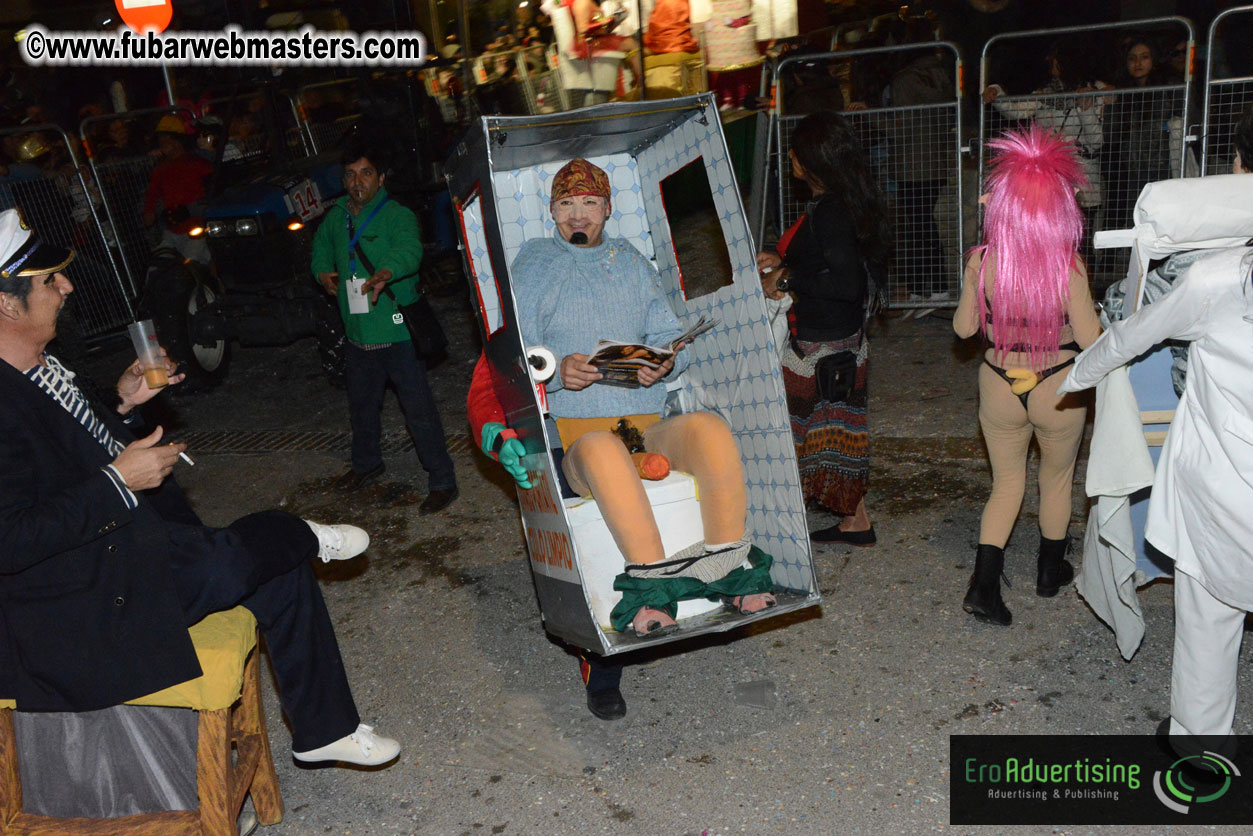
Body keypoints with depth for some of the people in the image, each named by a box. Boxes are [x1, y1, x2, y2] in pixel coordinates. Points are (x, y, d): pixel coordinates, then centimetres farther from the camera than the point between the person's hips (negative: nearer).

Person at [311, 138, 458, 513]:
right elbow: (322, 244, 30)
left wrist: (385, 273, -51)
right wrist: (324, 270, 11)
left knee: (419, 409, -6)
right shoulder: (336, 217, 8)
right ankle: (366, 463, 45)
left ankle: (442, 481, 5)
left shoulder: (397, 215, -11)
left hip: (397, 331, -7)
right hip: (357, 332, 7)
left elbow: (409, 249, -32)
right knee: (361, 405, 22)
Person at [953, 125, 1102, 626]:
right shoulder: (1067, 264, -21)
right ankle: (1050, 573, 41)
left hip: (999, 386, 2)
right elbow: (1091, 340, -15)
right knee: (1057, 481, 23)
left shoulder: (982, 261, -15)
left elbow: (964, 327, -2)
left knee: (1006, 485, 18)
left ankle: (984, 586, 7)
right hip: (1058, 389, -1)